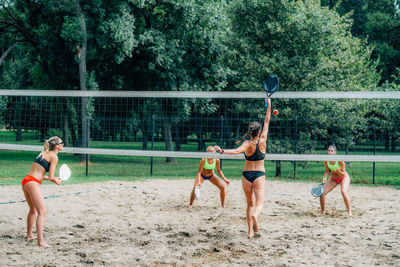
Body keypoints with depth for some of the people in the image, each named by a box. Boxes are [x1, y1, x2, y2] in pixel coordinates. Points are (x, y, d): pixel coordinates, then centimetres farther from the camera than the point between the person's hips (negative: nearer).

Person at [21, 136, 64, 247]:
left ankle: (29, 235, 40)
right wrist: (57, 181, 11)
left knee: (33, 210, 26)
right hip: (33, 183, -9)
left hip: (26, 181, 9)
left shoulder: (44, 154, 20)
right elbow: (51, 177, -11)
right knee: (42, 212, -10)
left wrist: (53, 179, 23)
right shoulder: (54, 157, -6)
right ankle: (41, 241, -18)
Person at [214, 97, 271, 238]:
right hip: (259, 175, -1)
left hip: (247, 174, 1)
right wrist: (269, 105, 9)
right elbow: (267, 122, 3)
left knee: (249, 204, 12)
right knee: (259, 202, -7)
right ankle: (254, 216, -42)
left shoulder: (247, 144, -10)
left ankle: (250, 230, 6)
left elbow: (236, 151, -32)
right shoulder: (262, 141, -6)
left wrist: (222, 151, -38)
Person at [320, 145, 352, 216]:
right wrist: (324, 178, -22)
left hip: (344, 177, -4)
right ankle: (322, 212, 10)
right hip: (333, 178, 4)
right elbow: (327, 171, -2)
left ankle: (349, 211, -19)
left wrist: (338, 171, -43)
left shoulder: (340, 160, -28)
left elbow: (343, 173, -21)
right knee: (322, 193, -10)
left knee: (343, 191, -33)